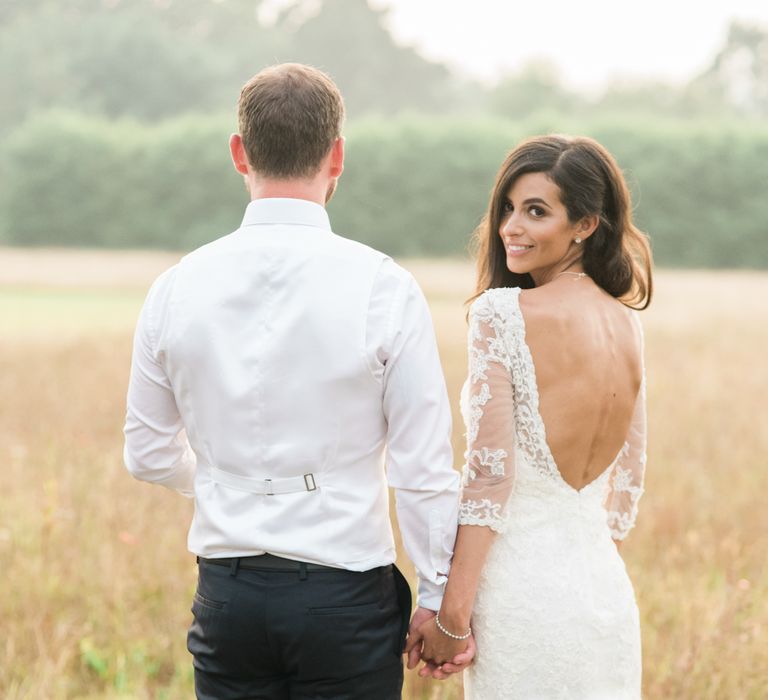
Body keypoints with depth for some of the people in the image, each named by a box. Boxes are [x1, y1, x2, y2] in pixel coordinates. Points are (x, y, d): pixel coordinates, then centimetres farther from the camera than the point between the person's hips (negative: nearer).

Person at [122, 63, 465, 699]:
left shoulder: (177, 287, -1)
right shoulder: (384, 288, -11)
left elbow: (148, 456, 10)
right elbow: (423, 467, -8)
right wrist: (438, 597, 4)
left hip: (227, 597, 3)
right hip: (344, 596, -3)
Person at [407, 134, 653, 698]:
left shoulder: (502, 313, -13)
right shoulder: (626, 322, 7)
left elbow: (489, 476, -17)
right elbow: (628, 482, 12)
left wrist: (452, 614, -13)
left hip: (525, 589, -6)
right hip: (606, 590, 7)